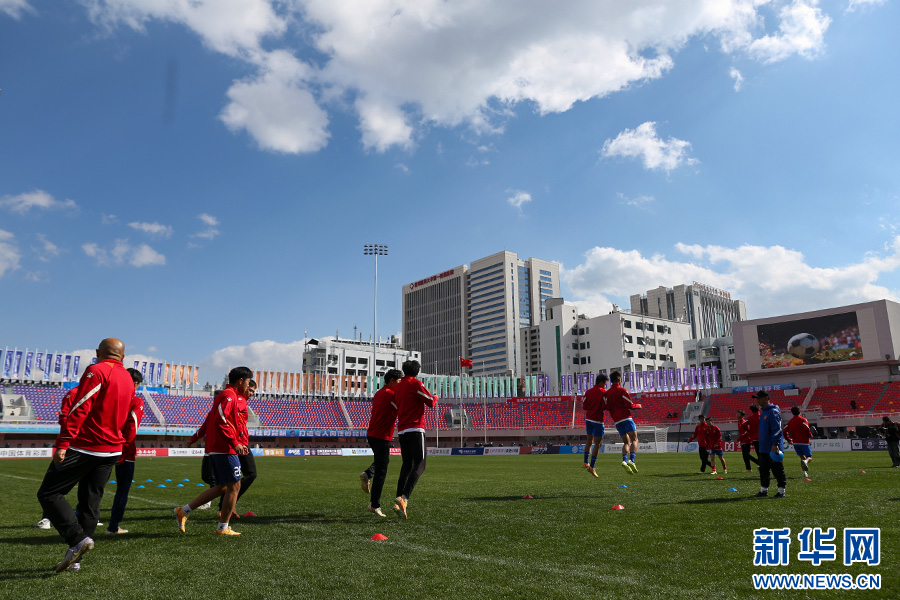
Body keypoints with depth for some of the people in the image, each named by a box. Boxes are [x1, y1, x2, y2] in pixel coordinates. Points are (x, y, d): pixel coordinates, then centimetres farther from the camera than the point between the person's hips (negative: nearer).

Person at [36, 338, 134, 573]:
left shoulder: (97, 371, -10)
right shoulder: (128, 380, 14)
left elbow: (80, 409, -18)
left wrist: (62, 444, -19)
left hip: (84, 447, -7)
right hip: (112, 451, 7)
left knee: (49, 494, 4)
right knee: (90, 503, 12)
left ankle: (79, 539, -8)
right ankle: (75, 558, 17)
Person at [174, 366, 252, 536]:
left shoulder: (233, 396, 20)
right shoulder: (229, 395, -12)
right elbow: (220, 421, -23)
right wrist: (234, 443, -21)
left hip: (216, 449, 11)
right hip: (225, 450, -11)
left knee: (221, 488, 14)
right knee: (234, 486, -3)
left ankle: (183, 511, 16)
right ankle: (223, 528, 5)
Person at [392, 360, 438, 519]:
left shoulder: (398, 386, 16)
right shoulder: (415, 383, -5)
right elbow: (431, 402, -3)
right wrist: (435, 397, 16)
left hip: (401, 431, 7)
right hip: (415, 429, -7)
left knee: (407, 466, 11)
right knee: (419, 465, -8)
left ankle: (399, 502, 3)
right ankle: (403, 498, -25)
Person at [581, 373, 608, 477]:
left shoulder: (588, 392, 7)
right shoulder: (603, 392, -9)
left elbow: (584, 407, 7)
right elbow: (605, 407, -15)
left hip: (588, 418, 7)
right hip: (597, 420, -7)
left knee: (589, 440, 21)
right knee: (597, 443, -3)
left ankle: (586, 462, 29)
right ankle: (592, 467, -7)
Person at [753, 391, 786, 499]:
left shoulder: (773, 411, -14)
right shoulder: (763, 412, 16)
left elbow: (777, 429, -20)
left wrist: (775, 444, -25)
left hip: (773, 449, -9)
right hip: (763, 448, 9)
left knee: (778, 470, 1)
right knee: (763, 470, 13)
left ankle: (781, 491, 8)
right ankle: (763, 490, 21)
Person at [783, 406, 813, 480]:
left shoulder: (790, 421, 11)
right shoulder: (803, 419, -4)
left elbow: (785, 431, 7)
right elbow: (807, 429, -19)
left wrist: (788, 439, 17)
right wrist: (810, 435, -1)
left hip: (795, 442, 5)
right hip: (804, 442, -5)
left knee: (802, 457, 12)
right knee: (809, 457, 0)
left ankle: (805, 475, 2)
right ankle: (805, 461, -37)